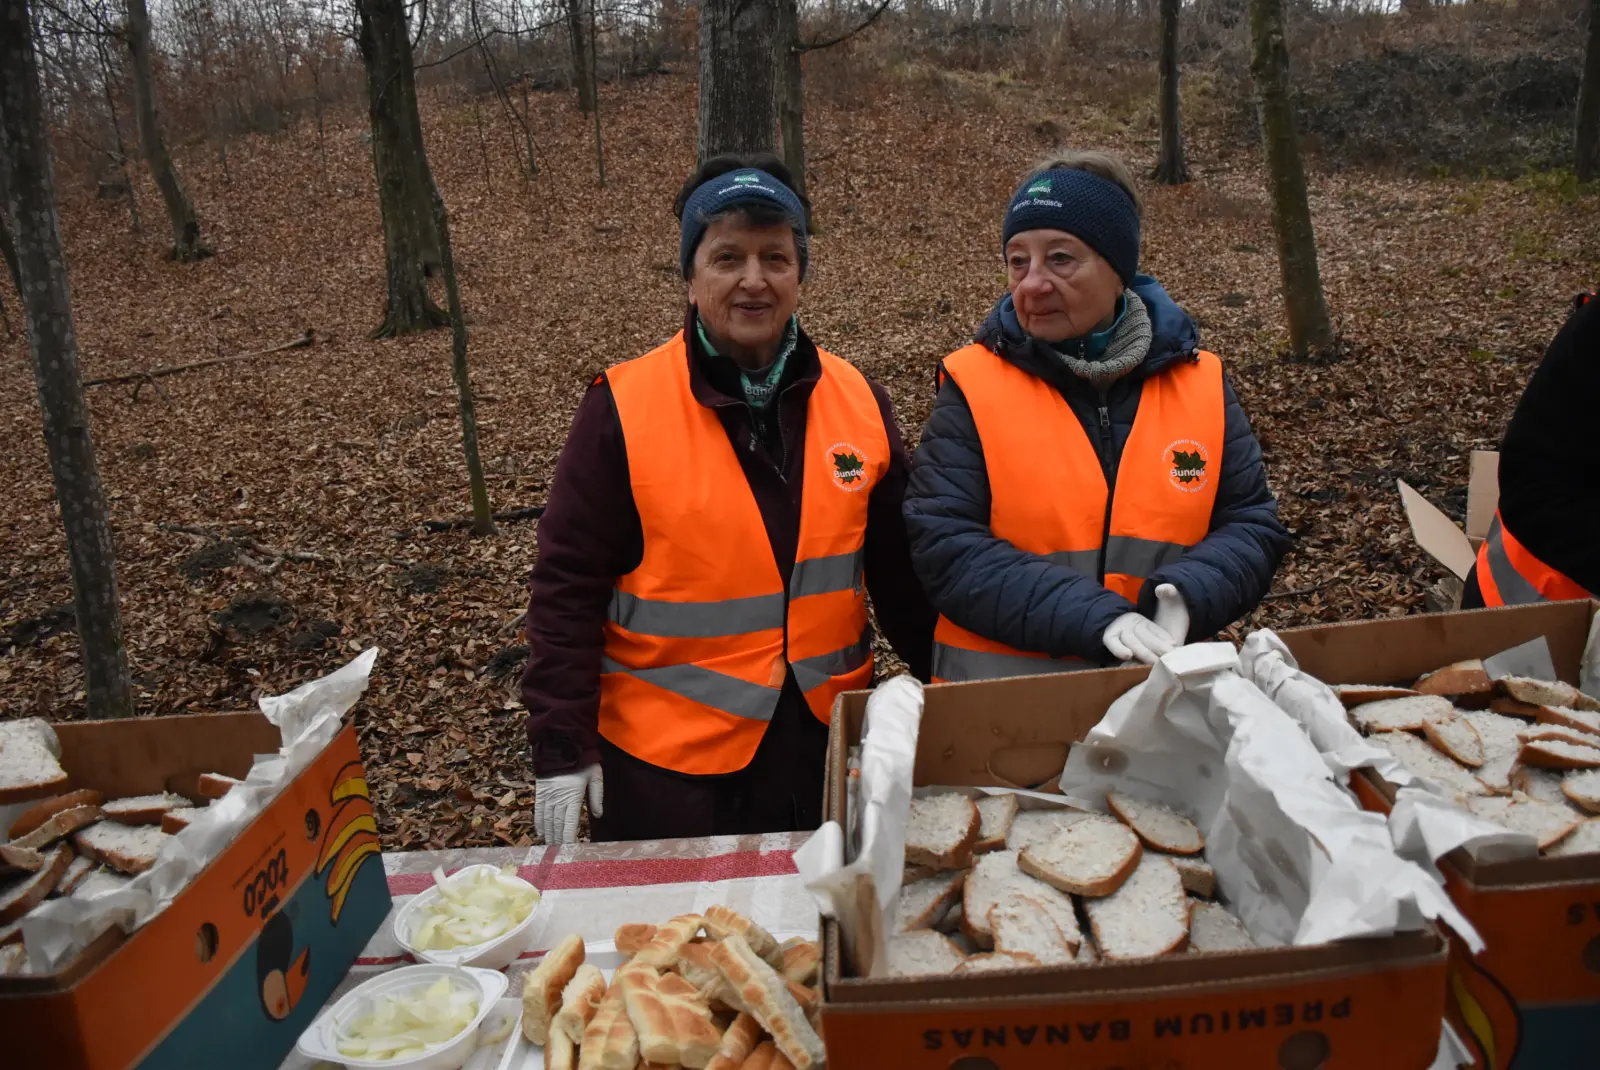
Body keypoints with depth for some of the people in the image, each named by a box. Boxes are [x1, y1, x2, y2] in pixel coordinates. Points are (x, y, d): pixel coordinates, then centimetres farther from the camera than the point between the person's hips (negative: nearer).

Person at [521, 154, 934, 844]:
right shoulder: (622, 409, -10)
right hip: (665, 761, -3)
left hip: (827, 744, 4)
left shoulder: (860, 403, 1)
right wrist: (563, 748, -8)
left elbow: (901, 572, 10)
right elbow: (568, 587, -7)